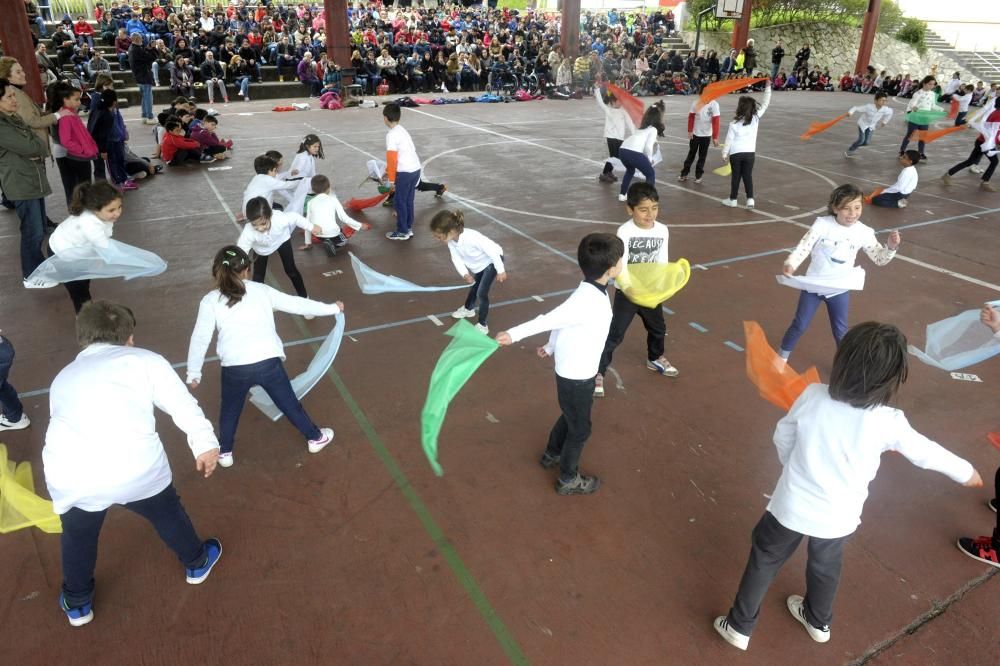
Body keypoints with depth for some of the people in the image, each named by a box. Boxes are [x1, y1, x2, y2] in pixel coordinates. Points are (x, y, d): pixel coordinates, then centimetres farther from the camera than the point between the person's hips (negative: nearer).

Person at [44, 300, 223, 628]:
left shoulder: (63, 378, 29)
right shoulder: (143, 359, 16)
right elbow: (182, 404, 3)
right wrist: (205, 444, 1)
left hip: (69, 478, 3)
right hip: (136, 467, -3)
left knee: (78, 534, 33)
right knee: (166, 512, 28)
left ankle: (77, 603, 52)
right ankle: (196, 562, 50)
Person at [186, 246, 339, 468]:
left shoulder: (210, 301, 6)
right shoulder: (261, 290, 9)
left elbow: (200, 339, 6)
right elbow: (297, 304, 14)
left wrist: (193, 373, 17)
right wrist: (332, 308, 25)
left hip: (235, 368, 0)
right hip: (268, 362, 0)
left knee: (229, 411, 27)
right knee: (290, 404, 21)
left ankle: (225, 452, 42)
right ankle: (315, 438, 38)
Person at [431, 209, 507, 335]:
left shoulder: (471, 237, -42)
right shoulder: (451, 242, -20)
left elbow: (492, 250, -35)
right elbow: (456, 259, -10)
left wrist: (500, 271, -25)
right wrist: (465, 274, -27)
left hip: (491, 261, -8)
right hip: (478, 265, 8)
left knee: (482, 293, -12)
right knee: (474, 287, 29)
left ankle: (482, 325, 1)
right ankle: (468, 309, 54)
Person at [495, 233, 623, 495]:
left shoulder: (592, 292, -3)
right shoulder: (588, 301, -33)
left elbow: (563, 320, 7)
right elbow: (550, 319, -37)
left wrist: (551, 347, 19)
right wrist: (514, 334, -39)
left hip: (575, 371, 9)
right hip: (576, 376, -9)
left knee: (570, 417, 30)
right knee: (580, 428, 11)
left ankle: (552, 454, 53)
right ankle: (568, 479, 32)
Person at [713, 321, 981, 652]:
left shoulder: (812, 396, -19)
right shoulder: (889, 422, -20)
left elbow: (782, 436, -4)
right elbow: (926, 452, -1)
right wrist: (966, 472, 20)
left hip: (792, 506, -1)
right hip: (838, 517, 1)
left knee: (764, 560, 19)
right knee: (826, 566, 29)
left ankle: (739, 626, 32)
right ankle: (819, 621, 54)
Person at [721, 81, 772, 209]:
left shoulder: (734, 123, -9)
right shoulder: (756, 118, -4)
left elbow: (729, 140, -6)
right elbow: (765, 104, 4)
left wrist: (724, 153, 5)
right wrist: (768, 87, 9)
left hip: (736, 153, -2)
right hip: (750, 153, 2)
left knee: (736, 176, 8)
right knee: (748, 176, 8)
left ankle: (732, 199, 15)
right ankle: (750, 199, -1)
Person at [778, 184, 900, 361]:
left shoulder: (864, 232, -8)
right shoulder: (822, 224, -17)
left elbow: (879, 259, 1)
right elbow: (804, 246, -18)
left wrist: (891, 247, -20)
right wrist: (791, 264, -36)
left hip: (839, 290, 2)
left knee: (840, 331, 15)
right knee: (799, 325, 9)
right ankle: (782, 356, 28)